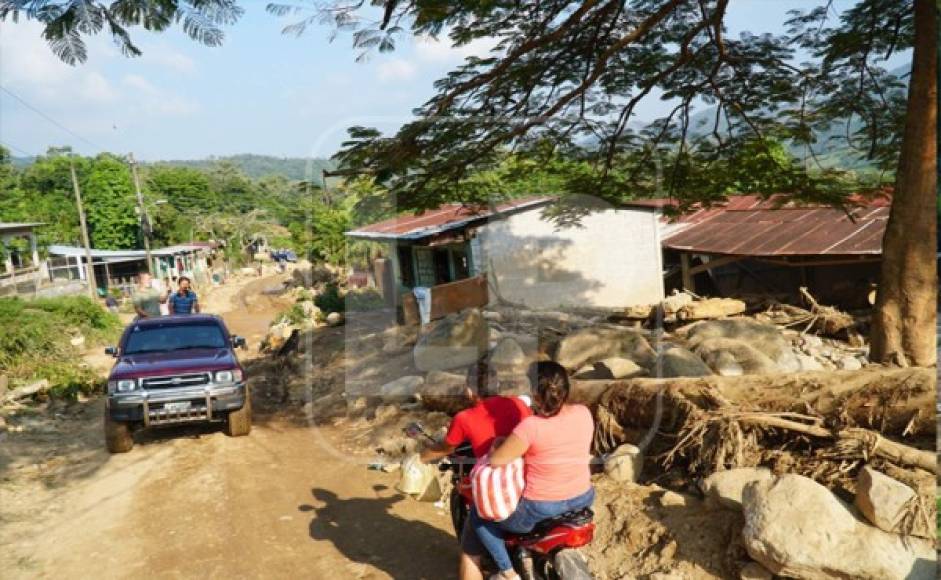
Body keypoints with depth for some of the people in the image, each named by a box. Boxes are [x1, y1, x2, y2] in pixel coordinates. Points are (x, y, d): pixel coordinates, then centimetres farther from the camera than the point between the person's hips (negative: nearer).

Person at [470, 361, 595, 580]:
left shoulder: (531, 426, -26)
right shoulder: (584, 413, -8)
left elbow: (495, 461, -22)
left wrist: (497, 443, 1)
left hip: (539, 510, -6)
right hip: (584, 499, 6)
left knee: (478, 515, 17)